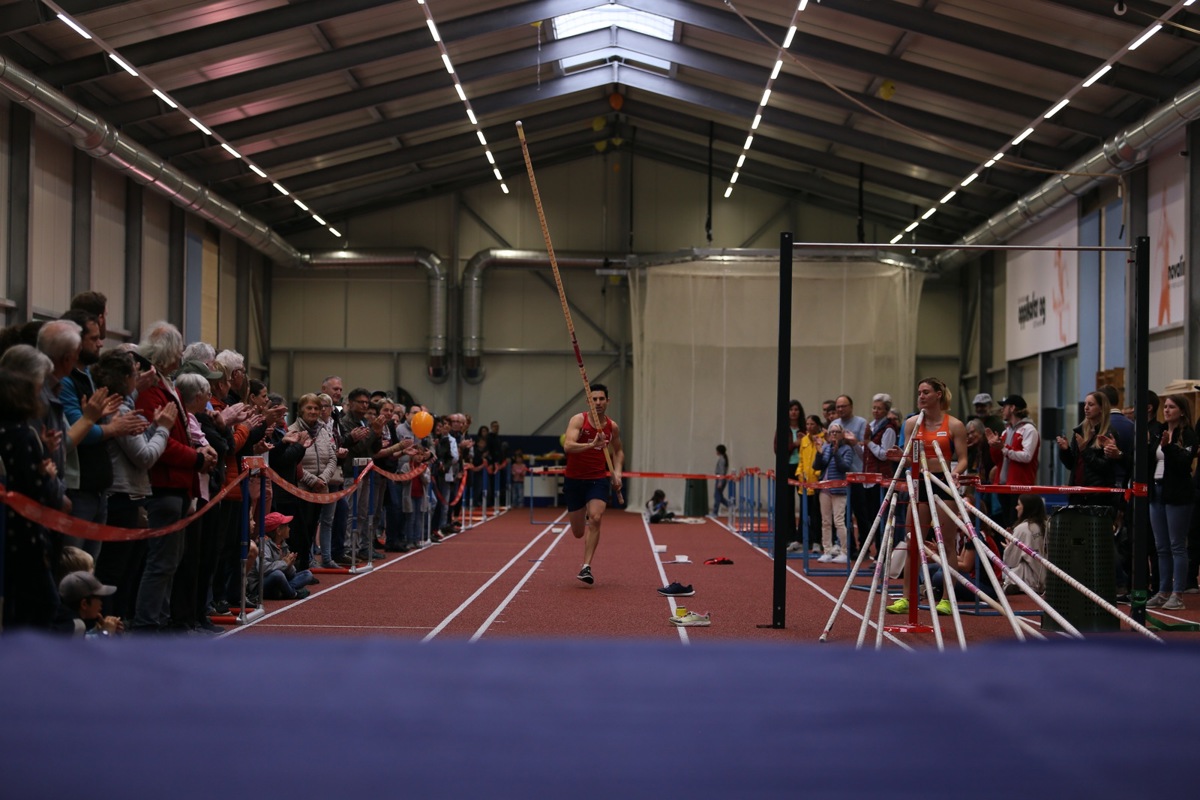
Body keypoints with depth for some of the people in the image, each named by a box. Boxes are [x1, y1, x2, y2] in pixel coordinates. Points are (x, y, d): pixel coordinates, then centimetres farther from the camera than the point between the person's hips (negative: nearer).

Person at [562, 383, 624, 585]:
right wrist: (591, 445, -40)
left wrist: (617, 472, 4)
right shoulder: (578, 420, -11)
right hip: (574, 479, -1)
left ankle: (586, 567, -20)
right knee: (578, 533, 7)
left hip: (599, 479, 1)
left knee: (595, 519, -24)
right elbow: (567, 446, -27)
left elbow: (618, 451, 20)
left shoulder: (612, 427, 1)